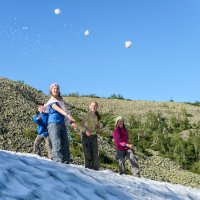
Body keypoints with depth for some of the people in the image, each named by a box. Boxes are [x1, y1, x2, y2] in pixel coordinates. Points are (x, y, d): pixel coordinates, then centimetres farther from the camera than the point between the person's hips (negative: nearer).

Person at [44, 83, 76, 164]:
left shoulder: (61, 101, 21)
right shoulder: (51, 101, 1)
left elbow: (66, 111, 17)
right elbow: (57, 109, -17)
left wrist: (71, 122, 2)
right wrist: (67, 115, -34)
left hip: (62, 124, 6)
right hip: (54, 124, -6)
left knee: (65, 144, -1)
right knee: (57, 145, -16)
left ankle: (66, 163, -1)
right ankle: (58, 163, -23)